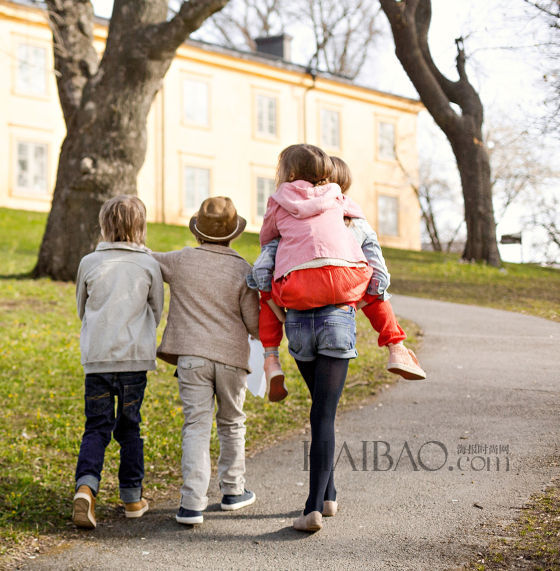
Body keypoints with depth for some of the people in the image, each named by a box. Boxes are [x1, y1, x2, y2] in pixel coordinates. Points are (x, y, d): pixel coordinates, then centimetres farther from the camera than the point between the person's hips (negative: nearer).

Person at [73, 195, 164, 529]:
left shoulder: (89, 263, 2)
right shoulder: (149, 265, 1)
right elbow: (157, 313, 11)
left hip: (96, 356, 0)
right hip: (135, 356, 0)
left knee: (96, 427, 4)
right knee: (129, 427, 11)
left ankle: (86, 485, -18)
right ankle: (132, 498, 17)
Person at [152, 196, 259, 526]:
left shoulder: (181, 261, 0)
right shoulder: (243, 270, -3)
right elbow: (256, 325, -3)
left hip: (192, 356, 0)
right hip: (232, 357, 0)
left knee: (197, 428, -2)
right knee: (231, 424, 18)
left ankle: (193, 503, -12)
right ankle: (233, 491, 30)